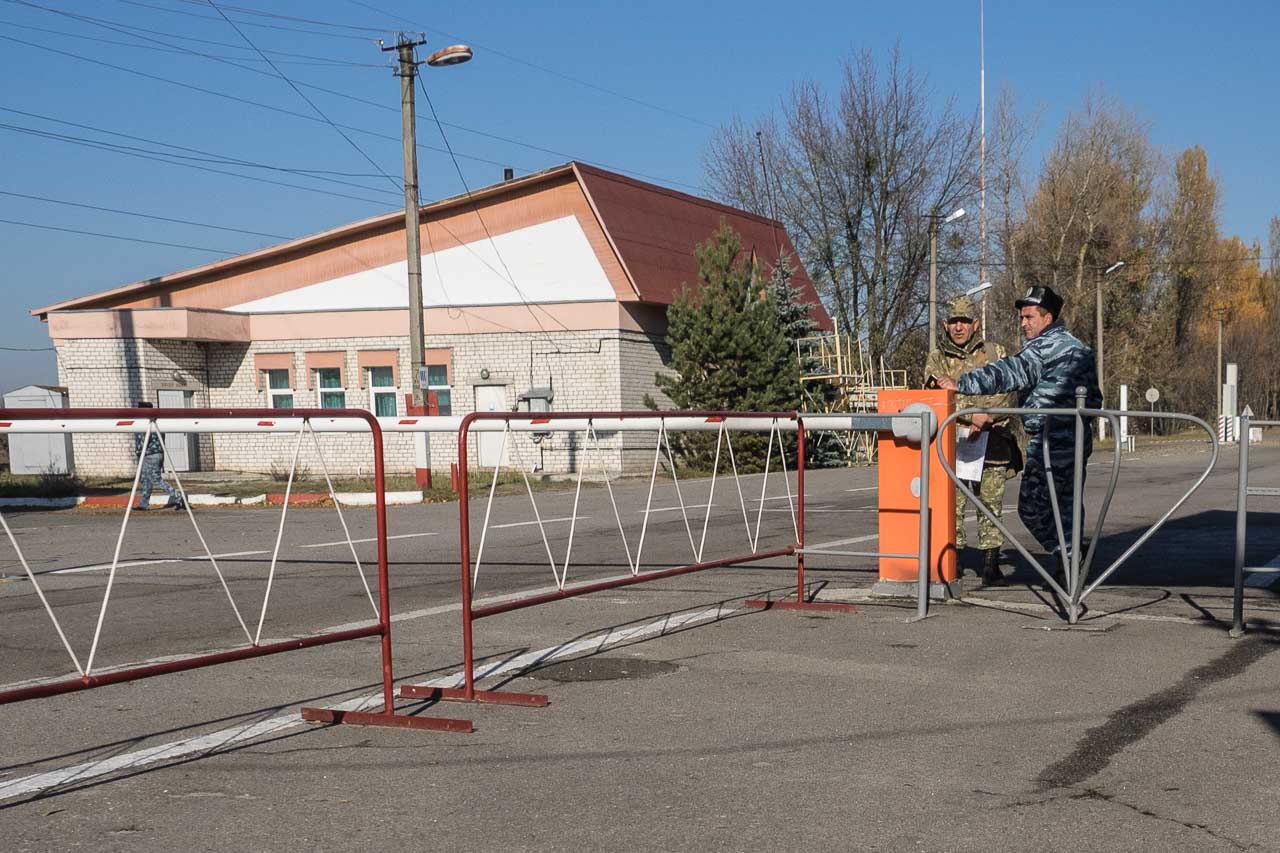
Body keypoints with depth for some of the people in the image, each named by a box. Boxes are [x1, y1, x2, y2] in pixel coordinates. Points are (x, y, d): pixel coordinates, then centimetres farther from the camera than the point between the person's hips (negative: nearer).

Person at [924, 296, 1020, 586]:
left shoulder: (994, 353, 8)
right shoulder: (936, 359, 8)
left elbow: (1007, 395, 0)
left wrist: (986, 418, -15)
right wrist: (972, 417, -16)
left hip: (992, 442, 0)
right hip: (951, 442, 0)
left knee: (991, 506, 2)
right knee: (951, 505, -2)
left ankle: (991, 567, 8)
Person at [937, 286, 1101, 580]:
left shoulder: (1043, 348, -12)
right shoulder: (1080, 348, 18)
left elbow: (1007, 373, -23)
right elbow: (1094, 399, 20)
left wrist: (961, 383, -24)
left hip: (1049, 442, -10)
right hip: (1078, 440, 10)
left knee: (1032, 506, -4)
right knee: (1069, 504, 14)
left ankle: (1067, 559, -4)